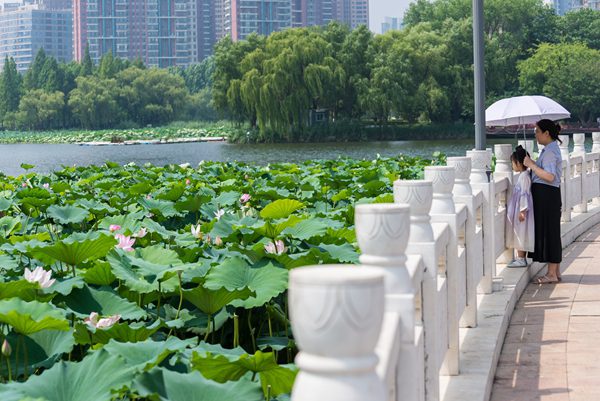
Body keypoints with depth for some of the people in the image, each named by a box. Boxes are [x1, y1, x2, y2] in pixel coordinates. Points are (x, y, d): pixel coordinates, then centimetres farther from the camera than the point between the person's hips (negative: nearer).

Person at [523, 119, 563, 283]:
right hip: (548, 195, 10)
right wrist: (531, 164, 9)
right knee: (552, 233, 14)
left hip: (546, 194, -10)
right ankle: (555, 271, 21)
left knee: (548, 232, -4)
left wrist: (532, 165, -21)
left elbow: (549, 176, -26)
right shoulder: (551, 149, 16)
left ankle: (552, 274, 1)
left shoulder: (550, 152, -16)